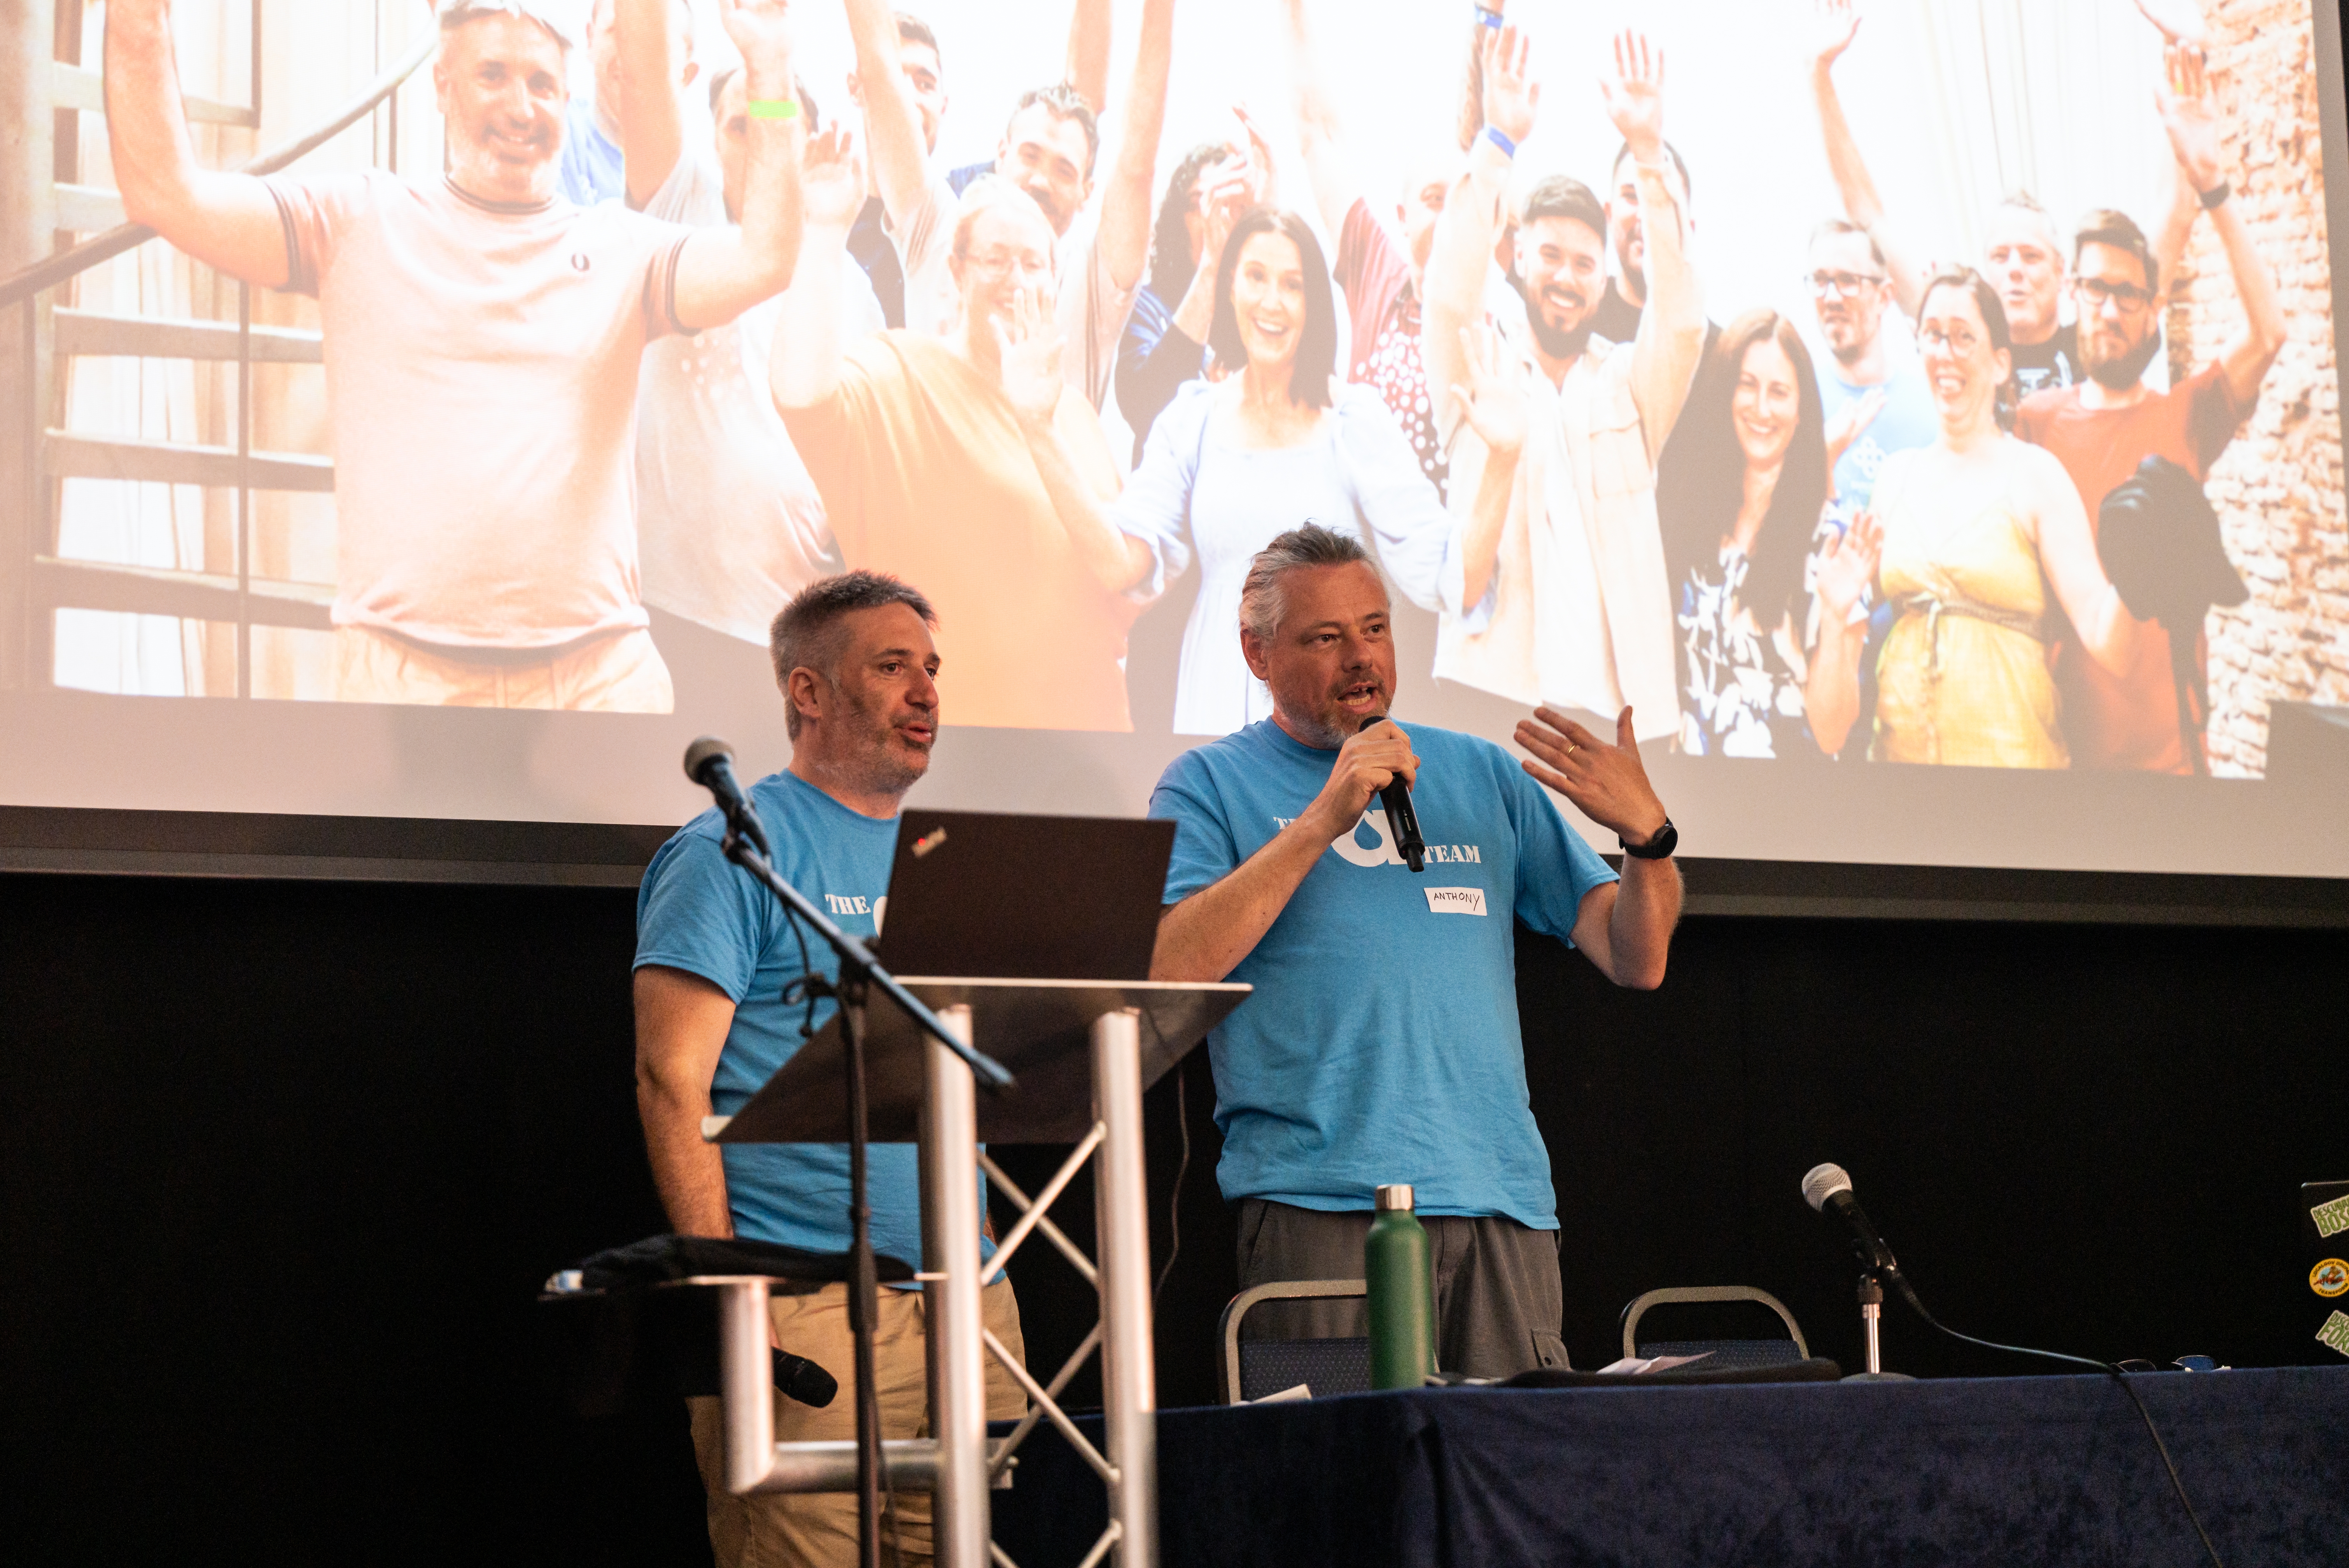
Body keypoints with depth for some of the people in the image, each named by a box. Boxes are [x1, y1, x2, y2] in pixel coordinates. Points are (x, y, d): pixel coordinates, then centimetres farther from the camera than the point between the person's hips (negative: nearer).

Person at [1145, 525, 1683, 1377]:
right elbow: (1167, 971, -10)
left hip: (1504, 1197, 4)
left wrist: (1647, 831, -5)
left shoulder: (1479, 774, 19)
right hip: (1321, 1203, -3)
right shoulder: (1211, 785, 8)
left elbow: (1636, 962, 15)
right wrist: (1323, 819, -12)